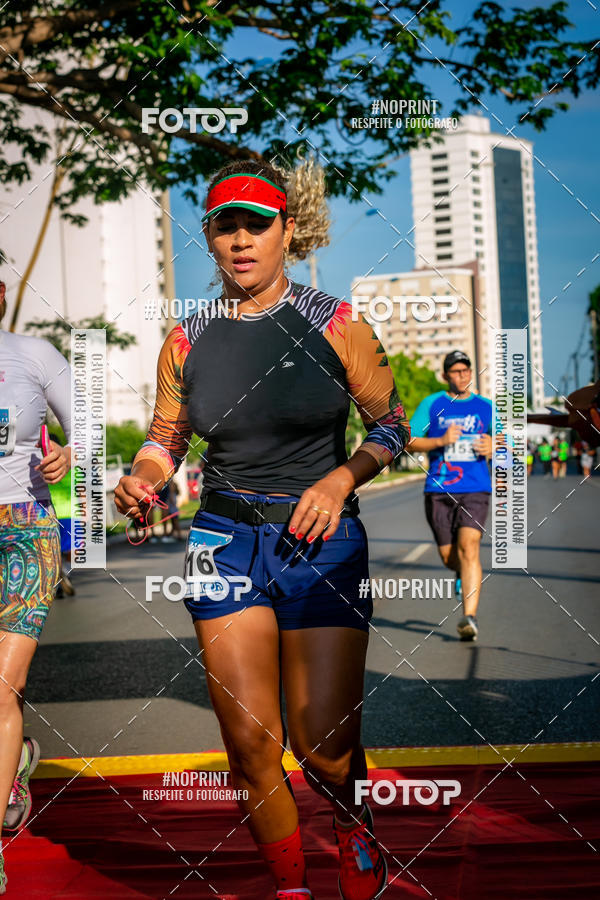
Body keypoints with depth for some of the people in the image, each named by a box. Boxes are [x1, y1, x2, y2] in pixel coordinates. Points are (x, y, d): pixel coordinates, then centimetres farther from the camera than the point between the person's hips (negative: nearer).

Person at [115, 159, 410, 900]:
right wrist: (140, 478, -8)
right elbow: (164, 438, 14)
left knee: (323, 746, -4)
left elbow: (392, 426, 3)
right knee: (249, 745, -1)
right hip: (226, 540, 2)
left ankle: (356, 829, 33)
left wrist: (341, 478, -15)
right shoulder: (187, 340, 4)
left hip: (321, 539, -2)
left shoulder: (335, 324, -3)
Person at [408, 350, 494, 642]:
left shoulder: (485, 407, 11)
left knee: (469, 548, -18)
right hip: (438, 490, 1)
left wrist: (493, 447, -6)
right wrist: (441, 441, -14)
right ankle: (464, 573, 44)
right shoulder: (431, 404, 6)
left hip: (475, 489, -1)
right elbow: (408, 441, 1)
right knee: (448, 556, 7)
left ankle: (470, 616, -20)